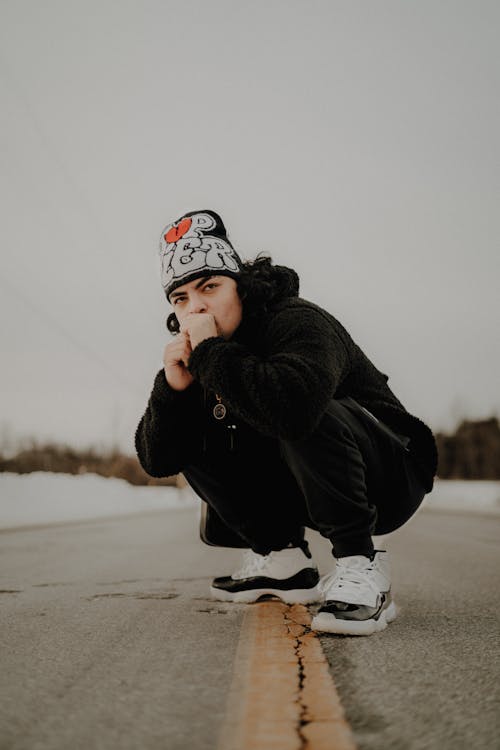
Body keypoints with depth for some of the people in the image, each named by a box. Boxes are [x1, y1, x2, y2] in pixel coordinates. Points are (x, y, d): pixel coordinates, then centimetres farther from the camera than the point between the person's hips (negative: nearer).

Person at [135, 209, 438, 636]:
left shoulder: (299, 322, -22)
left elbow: (294, 403, -47)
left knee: (303, 416, -35)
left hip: (392, 477, -8)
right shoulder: (199, 356, 1)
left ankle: (361, 568, -23)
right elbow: (157, 462, -2)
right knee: (196, 441, 0)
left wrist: (212, 353, -33)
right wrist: (172, 387, -19)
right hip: (302, 487, 8)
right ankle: (283, 560, 6)